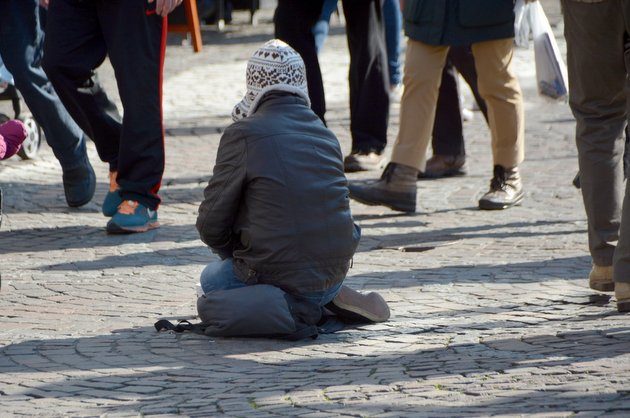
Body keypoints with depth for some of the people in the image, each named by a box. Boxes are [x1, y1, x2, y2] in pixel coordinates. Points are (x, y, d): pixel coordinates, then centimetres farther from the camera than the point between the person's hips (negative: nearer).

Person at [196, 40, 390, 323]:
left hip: (279, 274, -6)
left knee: (211, 278, 24)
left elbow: (210, 225, -7)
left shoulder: (243, 133, -11)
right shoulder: (326, 134, 5)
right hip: (334, 274, 6)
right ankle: (332, 297, 9)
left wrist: (235, 255, 15)